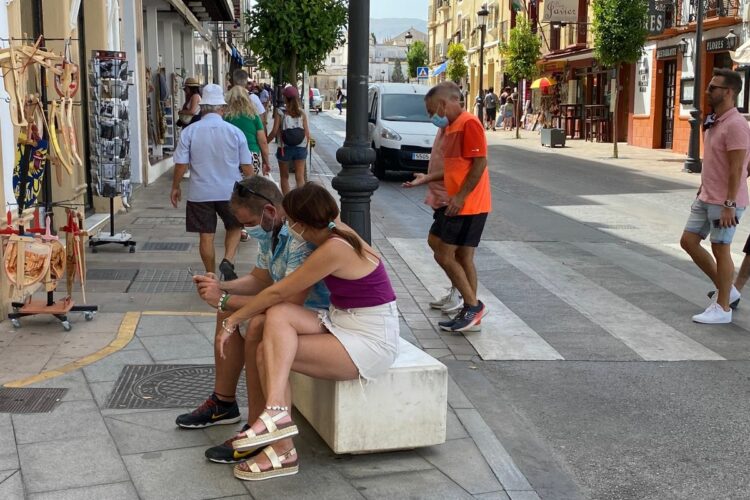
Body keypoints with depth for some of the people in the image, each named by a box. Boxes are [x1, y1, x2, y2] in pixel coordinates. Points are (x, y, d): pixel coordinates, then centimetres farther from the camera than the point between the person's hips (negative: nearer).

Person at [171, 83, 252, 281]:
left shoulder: (189, 132, -6)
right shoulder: (234, 132, -5)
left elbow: (181, 164, -5)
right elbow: (247, 165, -1)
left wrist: (175, 187, 10)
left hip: (200, 193, 0)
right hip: (230, 192, 0)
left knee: (206, 235, 9)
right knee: (234, 227, 19)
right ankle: (228, 261, -3)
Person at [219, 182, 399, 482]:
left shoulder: (333, 249, -22)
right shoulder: (336, 231, 3)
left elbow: (278, 293, -15)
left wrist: (233, 321, -5)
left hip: (370, 343, -9)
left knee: (270, 353, -16)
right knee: (277, 315, -14)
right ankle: (277, 413, -17)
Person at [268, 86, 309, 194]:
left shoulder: (280, 113, -9)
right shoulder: (302, 113, -2)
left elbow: (274, 132, -12)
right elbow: (307, 133, -2)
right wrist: (305, 145, 13)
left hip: (285, 148, -1)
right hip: (300, 148, 1)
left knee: (284, 177, 14)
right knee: (300, 177, 5)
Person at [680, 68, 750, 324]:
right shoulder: (713, 122, 11)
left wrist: (729, 205, -23)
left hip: (724, 202, -10)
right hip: (706, 198, 10)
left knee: (720, 250, -1)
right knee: (688, 241, 11)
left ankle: (722, 308, 13)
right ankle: (726, 290, 23)